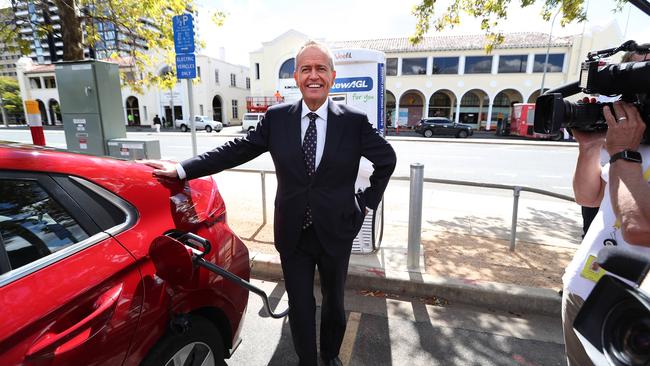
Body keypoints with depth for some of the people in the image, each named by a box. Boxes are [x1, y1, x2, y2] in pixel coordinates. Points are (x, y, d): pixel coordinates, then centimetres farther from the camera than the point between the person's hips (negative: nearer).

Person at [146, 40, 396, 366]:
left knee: (333, 301, 22)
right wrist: (182, 169, -5)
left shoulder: (354, 121, -8)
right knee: (300, 305, 15)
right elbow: (237, 150, -2)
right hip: (293, 233, 0)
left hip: (335, 232, 0)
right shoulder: (276, 118, -4)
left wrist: (368, 201, 2)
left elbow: (387, 159, 4)